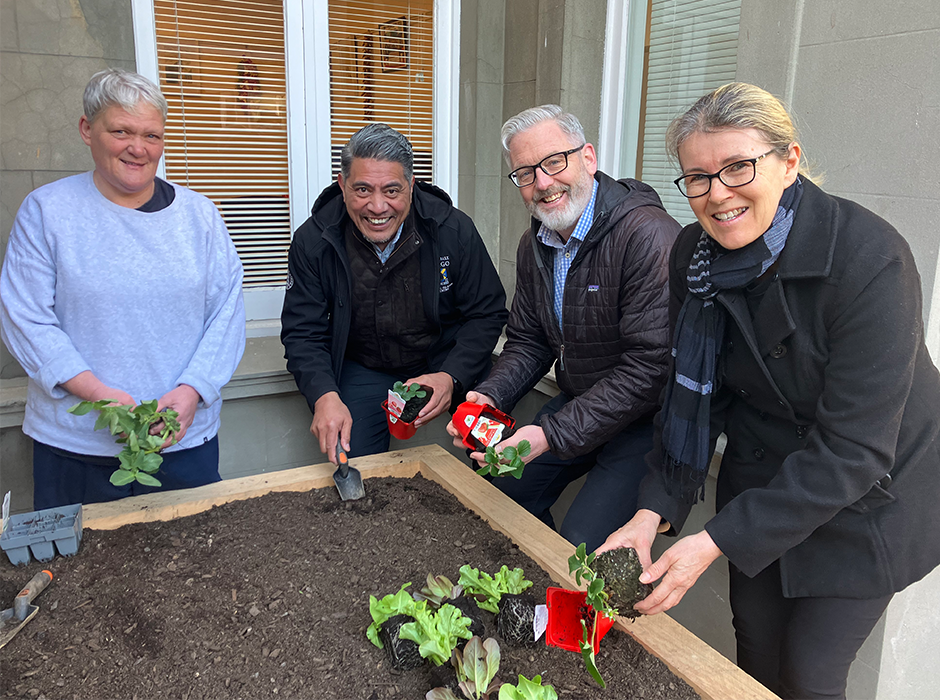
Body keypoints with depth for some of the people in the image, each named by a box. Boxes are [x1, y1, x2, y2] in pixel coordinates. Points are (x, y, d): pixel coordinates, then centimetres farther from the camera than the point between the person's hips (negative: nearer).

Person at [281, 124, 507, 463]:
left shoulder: (454, 230, -16)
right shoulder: (313, 241, -13)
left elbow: (487, 314, -9)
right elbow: (302, 333, -8)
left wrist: (452, 377, -25)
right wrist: (324, 395, -27)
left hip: (446, 360, 0)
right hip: (363, 370, 1)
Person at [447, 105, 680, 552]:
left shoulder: (649, 235, -24)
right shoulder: (534, 245, 4)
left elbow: (651, 367, -27)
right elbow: (528, 343, 11)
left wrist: (554, 434, -27)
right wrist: (490, 397, -9)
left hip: (648, 419, -7)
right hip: (579, 406, 8)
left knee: (581, 547, -18)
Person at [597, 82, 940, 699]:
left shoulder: (870, 260, -28)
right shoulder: (695, 256, -11)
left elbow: (853, 447, -29)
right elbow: (695, 398, -6)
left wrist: (719, 541, -31)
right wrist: (655, 510, -19)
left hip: (867, 494, -4)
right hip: (764, 478, 4)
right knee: (757, 646, 13)